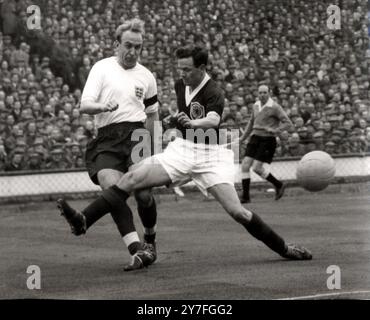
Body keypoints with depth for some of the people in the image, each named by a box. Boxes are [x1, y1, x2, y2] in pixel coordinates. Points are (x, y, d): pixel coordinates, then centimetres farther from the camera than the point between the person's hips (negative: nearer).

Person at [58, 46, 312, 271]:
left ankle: (283, 247, 1)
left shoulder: (213, 93, -17)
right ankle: (84, 221, -18)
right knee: (131, 179, -13)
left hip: (210, 155, -6)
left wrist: (192, 123, -57)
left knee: (236, 211, -17)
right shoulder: (181, 86, 6)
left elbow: (213, 121, -40)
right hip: (181, 150, 6)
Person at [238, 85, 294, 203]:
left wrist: (275, 130, -26)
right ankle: (245, 196, 0)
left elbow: (288, 124, -12)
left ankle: (278, 185, 8)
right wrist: (242, 138, 27)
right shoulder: (256, 106, 12)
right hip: (255, 138, 6)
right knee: (245, 165, -6)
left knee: (257, 168, -13)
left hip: (267, 140, -6)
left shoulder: (275, 107, -9)